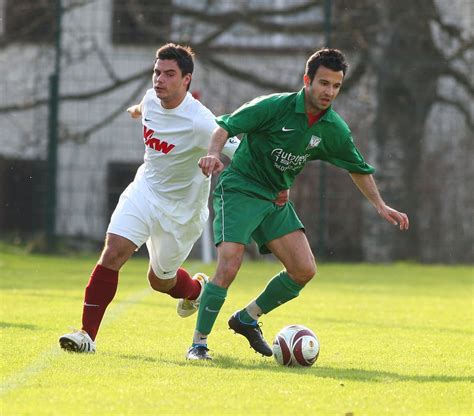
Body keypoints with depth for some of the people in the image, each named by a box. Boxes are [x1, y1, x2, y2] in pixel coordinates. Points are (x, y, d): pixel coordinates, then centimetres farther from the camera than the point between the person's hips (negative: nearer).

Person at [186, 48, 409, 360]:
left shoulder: (334, 129, -1)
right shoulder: (274, 107, -18)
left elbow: (358, 168, 14)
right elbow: (226, 126, -18)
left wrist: (380, 206, 8)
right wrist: (214, 154, -37)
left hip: (276, 199, 6)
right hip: (239, 190, -6)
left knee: (304, 270, -3)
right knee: (228, 267, -20)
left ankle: (247, 318, 17)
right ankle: (199, 343, -7)